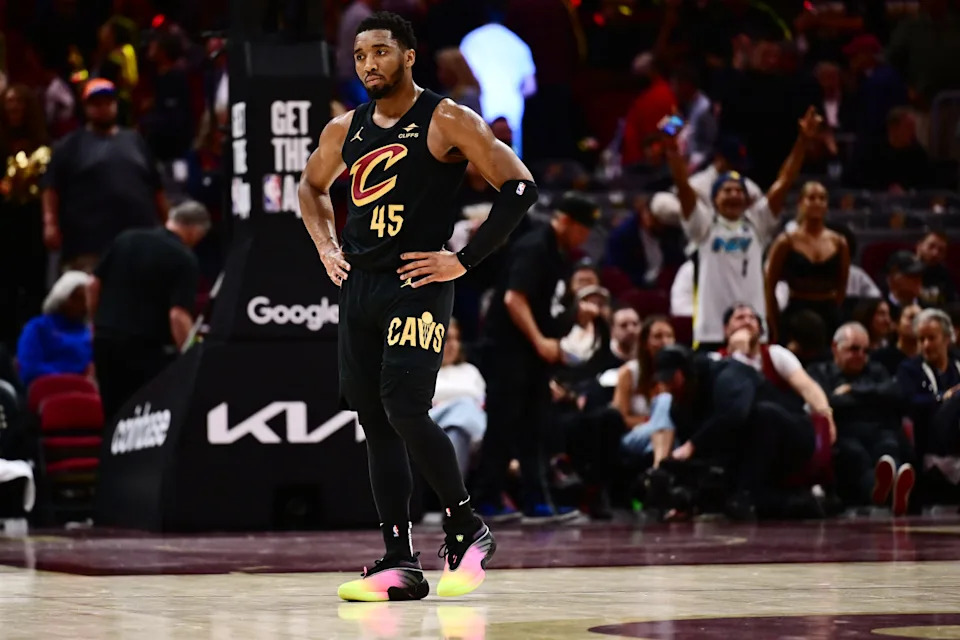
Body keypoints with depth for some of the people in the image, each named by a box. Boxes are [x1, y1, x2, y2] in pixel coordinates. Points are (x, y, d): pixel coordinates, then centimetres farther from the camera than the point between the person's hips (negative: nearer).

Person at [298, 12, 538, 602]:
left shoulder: (448, 122, -7)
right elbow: (313, 186, 31)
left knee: (405, 409, -18)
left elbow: (520, 187, -10)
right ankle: (400, 564, 8)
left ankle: (468, 531, 2)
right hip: (359, 284, 7)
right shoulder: (345, 131, 11)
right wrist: (327, 248, 16)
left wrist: (466, 260, -12)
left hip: (418, 285, -6)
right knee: (375, 420, 4)